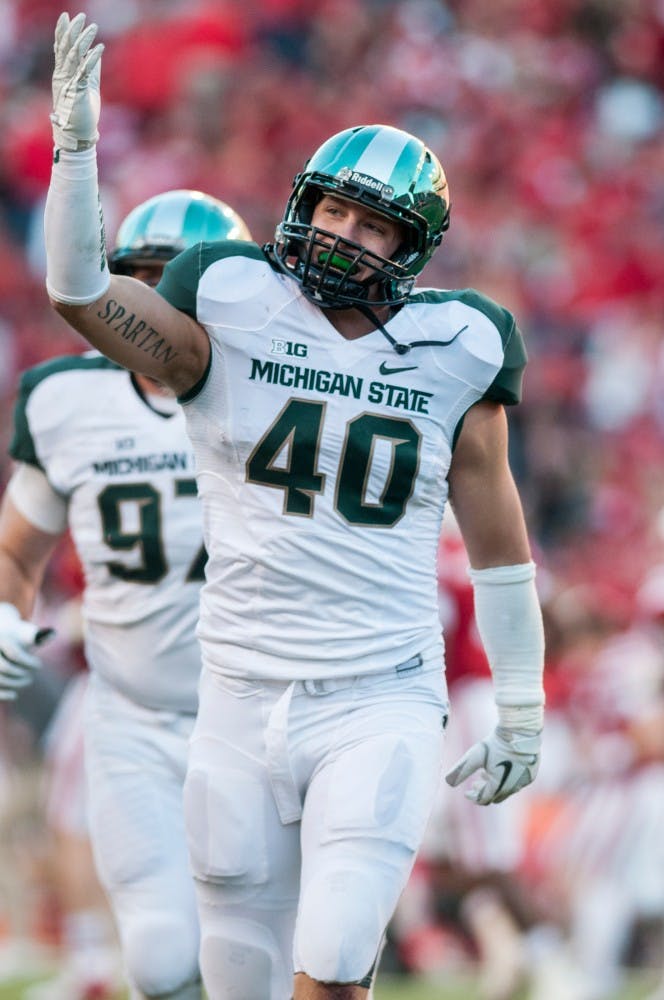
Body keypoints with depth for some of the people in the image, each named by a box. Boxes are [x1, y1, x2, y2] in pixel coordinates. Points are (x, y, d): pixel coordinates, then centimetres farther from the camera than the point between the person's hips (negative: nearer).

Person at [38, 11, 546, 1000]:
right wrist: (75, 140, -26)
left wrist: (521, 714, 14)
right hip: (245, 705, 1)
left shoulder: (452, 357, 3)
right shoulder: (233, 318, 0)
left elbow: (499, 543, 11)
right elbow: (80, 294, -15)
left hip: (384, 707, -1)